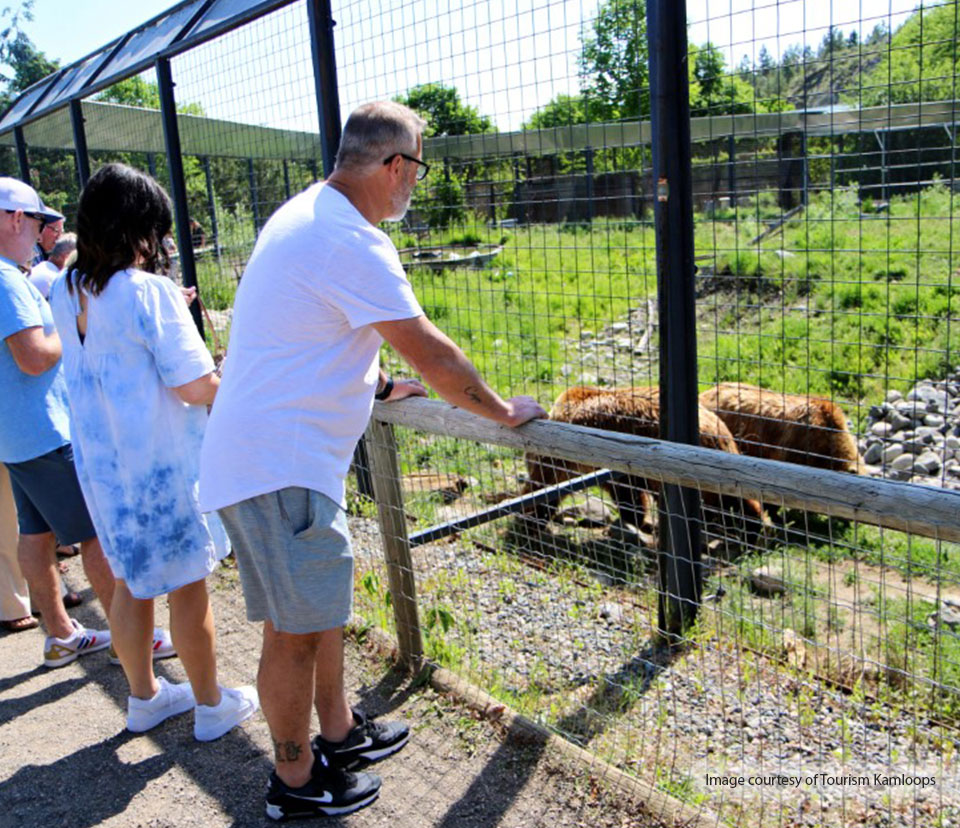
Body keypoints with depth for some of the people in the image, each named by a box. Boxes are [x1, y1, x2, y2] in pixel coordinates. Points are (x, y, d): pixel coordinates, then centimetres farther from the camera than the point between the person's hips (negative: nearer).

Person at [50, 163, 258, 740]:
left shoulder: (66, 292, 4)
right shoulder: (150, 292, -20)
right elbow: (197, 387, -20)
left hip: (100, 464, 7)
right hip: (162, 465, -7)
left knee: (131, 581, 20)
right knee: (188, 585, 7)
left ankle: (145, 697, 37)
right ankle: (212, 706, 23)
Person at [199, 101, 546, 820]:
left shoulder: (308, 214, 12)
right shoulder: (351, 242, -21)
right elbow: (431, 353, -20)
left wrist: (380, 386, 28)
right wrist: (504, 412, -6)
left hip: (277, 454, 10)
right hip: (276, 466, -10)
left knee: (324, 599, 20)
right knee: (294, 628, 4)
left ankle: (339, 732, 37)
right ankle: (296, 781, 23)